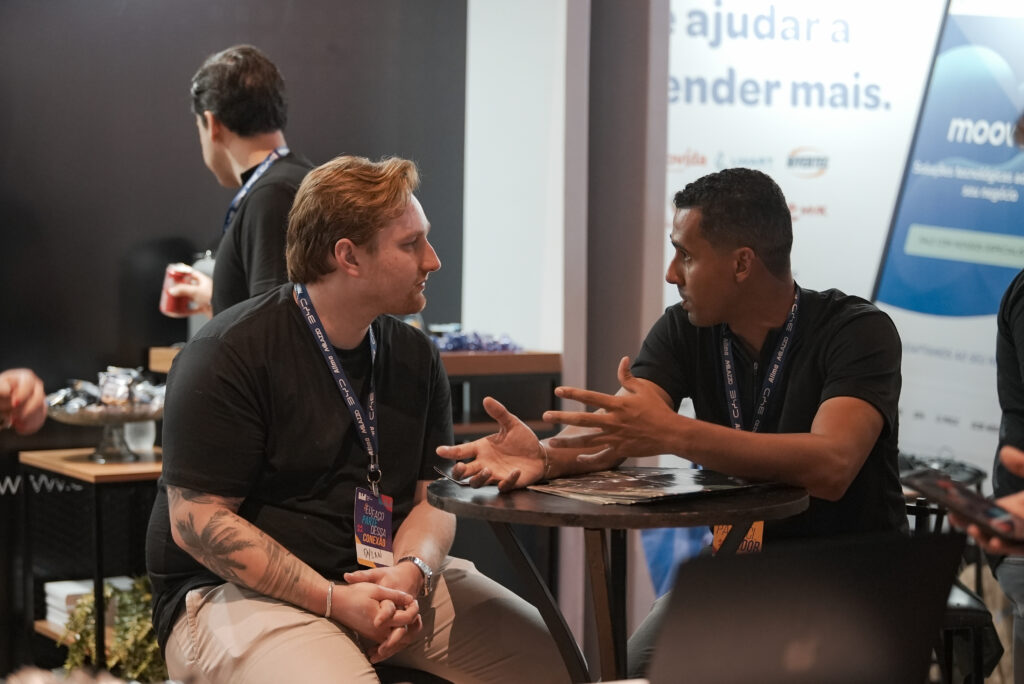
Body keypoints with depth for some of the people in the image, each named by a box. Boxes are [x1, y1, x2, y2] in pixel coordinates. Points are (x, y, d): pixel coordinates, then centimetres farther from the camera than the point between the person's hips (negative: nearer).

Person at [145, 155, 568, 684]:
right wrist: (334, 600, -21)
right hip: (238, 593, -6)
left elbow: (433, 500, 10)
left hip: (392, 580, 6)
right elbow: (196, 521, -14)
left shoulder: (415, 357, 10)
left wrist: (411, 572, -14)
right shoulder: (227, 356, -11)